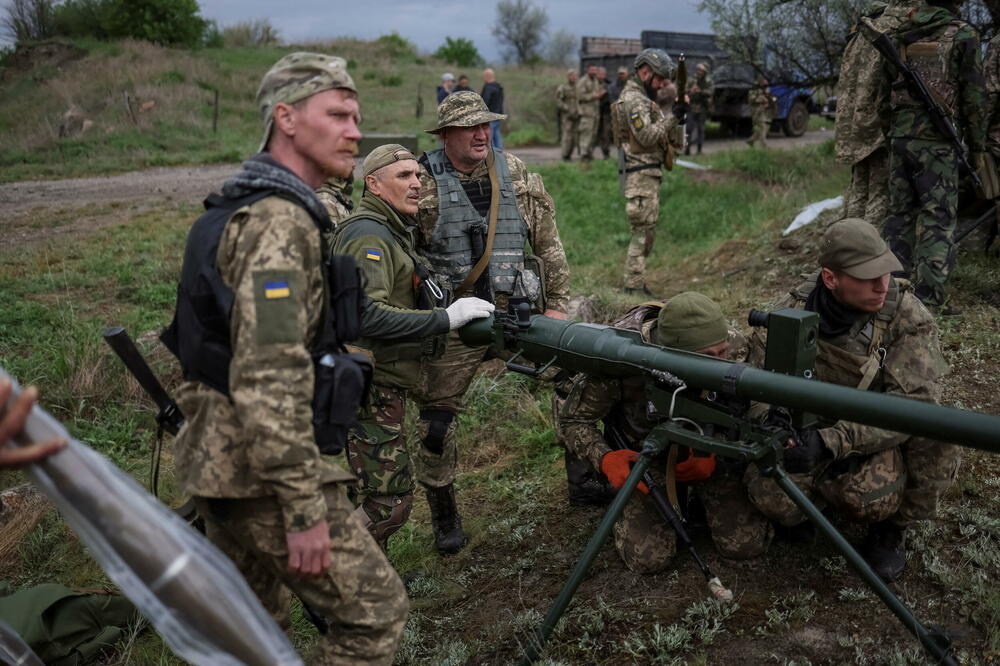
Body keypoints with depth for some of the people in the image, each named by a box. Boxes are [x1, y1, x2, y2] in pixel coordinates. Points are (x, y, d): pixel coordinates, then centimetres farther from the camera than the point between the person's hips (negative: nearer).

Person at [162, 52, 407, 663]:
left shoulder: (242, 206, 13)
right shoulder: (280, 221, -19)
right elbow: (270, 382, -28)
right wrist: (305, 510, -24)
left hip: (220, 455, 10)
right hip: (262, 467, -10)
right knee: (375, 610, -1)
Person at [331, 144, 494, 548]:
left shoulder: (396, 233, 18)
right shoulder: (369, 235, -16)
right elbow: (365, 314, -29)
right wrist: (446, 318, -28)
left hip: (382, 385, 10)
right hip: (368, 389, -10)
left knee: (382, 491, 18)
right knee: (391, 500, -7)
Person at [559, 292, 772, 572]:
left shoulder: (734, 348, -25)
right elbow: (574, 420, -17)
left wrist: (715, 459, -27)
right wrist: (605, 459, -36)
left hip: (711, 451, 2)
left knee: (746, 544, -9)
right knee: (648, 558, -13)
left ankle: (704, 496, 22)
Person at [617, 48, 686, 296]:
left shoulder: (647, 99, 21)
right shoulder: (633, 99, -10)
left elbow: (676, 143, 20)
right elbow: (646, 136, -22)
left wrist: (678, 119, 4)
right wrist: (673, 116, -21)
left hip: (650, 175, 10)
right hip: (641, 175, -10)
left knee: (646, 232, 12)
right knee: (643, 232, -9)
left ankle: (635, 285, 18)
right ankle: (635, 287, -6)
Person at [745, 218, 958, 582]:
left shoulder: (906, 314, -20)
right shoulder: (791, 312, -15)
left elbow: (913, 401, -29)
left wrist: (833, 440, -41)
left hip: (880, 436, 0)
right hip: (809, 429, 1)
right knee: (771, 496, -27)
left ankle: (893, 526, 1)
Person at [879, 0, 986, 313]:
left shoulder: (900, 36, 11)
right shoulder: (963, 35, -3)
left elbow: (885, 90, 13)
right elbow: (974, 95, -4)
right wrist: (977, 145, 4)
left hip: (899, 136, 5)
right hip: (936, 140, -5)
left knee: (899, 212, 12)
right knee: (938, 217, -2)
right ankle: (930, 297, -5)